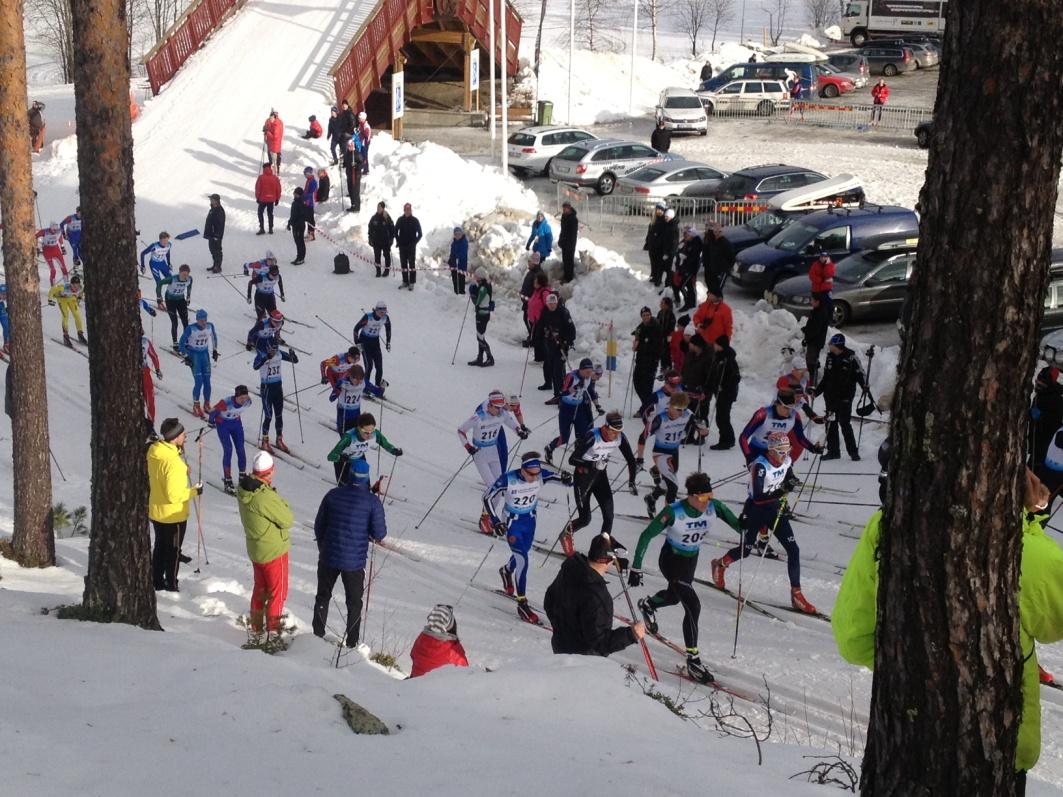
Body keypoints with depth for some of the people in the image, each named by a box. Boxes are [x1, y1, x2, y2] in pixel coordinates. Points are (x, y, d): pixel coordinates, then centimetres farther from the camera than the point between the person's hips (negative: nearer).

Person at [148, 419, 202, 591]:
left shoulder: (154, 451, -7)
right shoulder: (173, 462, -31)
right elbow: (174, 495, -29)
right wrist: (194, 491, -14)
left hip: (156, 512, 8)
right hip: (173, 515, -8)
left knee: (160, 547, 23)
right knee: (173, 552, 10)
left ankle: (157, 582, 35)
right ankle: (171, 587, 22)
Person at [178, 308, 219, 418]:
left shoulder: (210, 326, -8)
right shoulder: (190, 328, -20)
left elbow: (214, 337, 14)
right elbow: (181, 343, -10)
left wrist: (215, 350, 16)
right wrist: (185, 357, -11)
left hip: (205, 354, 4)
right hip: (193, 355, -4)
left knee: (207, 381, 1)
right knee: (198, 382, -11)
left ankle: (207, 404, 18)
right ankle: (196, 406, 1)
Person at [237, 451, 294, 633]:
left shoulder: (243, 490, -8)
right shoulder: (266, 497, -33)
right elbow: (287, 520, -22)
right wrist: (281, 501, -9)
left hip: (255, 548, 8)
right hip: (274, 551, -8)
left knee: (260, 588, 24)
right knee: (277, 592, 10)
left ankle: (256, 626, 35)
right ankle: (273, 630, 17)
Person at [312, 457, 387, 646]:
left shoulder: (333, 495, -5)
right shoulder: (372, 501, -12)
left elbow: (319, 526, 3)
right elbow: (379, 534, -12)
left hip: (328, 557, 2)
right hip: (354, 560, -2)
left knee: (322, 597, 20)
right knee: (354, 603, 14)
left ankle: (318, 636, 26)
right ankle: (352, 642, 18)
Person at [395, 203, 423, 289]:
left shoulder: (415, 220, -3)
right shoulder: (400, 220, 4)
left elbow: (420, 234, 0)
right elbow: (396, 231, 16)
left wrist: (414, 242, -8)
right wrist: (398, 240, 6)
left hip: (411, 246, -3)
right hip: (402, 246, 3)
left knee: (412, 264, -2)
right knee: (403, 264, 7)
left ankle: (412, 282, 2)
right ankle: (405, 281, 16)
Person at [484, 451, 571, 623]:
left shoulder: (541, 475, -20)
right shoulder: (508, 480, -29)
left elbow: (561, 478, -14)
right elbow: (487, 498, -18)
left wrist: (566, 479, -39)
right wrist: (495, 521, -24)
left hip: (530, 521, 5)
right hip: (512, 523, -5)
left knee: (522, 554, 25)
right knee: (522, 560, -14)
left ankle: (506, 570, 61)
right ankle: (522, 605, -5)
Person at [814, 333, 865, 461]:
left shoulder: (851, 357, -8)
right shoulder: (830, 357, 10)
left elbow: (859, 374, -6)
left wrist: (865, 387, -22)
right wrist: (816, 391, 18)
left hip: (845, 397, -6)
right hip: (831, 396, 6)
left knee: (845, 424, -8)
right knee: (831, 423, 6)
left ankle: (853, 451, 1)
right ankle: (833, 450, 15)